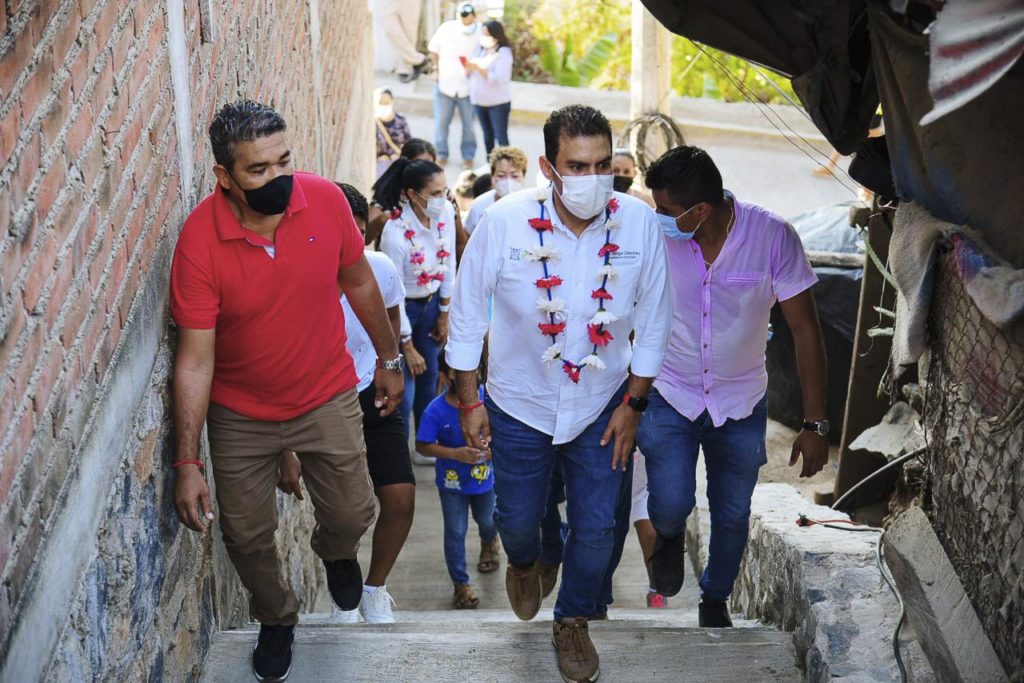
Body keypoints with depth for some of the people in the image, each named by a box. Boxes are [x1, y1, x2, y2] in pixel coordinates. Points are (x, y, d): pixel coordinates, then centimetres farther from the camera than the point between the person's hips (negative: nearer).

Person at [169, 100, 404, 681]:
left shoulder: (325, 199, -19)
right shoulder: (200, 241, -25)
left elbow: (359, 281, 0)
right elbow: (196, 358, -21)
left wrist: (390, 358, 9)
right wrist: (188, 463, -20)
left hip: (327, 396, 1)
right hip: (240, 413, -1)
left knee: (352, 514, 8)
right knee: (247, 536, 11)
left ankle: (336, 552, 48)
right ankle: (278, 620, 44)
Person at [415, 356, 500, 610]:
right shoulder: (436, 410, -22)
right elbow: (422, 445, -18)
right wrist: (455, 454, -28)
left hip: (484, 477, 3)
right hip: (452, 482, -3)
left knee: (486, 520, 26)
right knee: (456, 532, 2)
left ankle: (489, 543, 62)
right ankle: (461, 584, 17)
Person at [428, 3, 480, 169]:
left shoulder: (481, 33, -14)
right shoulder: (446, 28, -7)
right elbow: (433, 48, 9)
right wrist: (436, 68, 6)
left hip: (468, 87, -2)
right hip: (444, 84, 2)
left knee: (469, 124, 8)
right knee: (441, 122, 10)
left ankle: (468, 156, 25)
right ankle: (441, 154, 26)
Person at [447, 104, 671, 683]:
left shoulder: (639, 222, -19)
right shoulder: (505, 221, -23)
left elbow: (653, 320, -5)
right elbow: (468, 312, -9)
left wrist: (633, 403, -3)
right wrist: (469, 402, -5)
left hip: (603, 407, 1)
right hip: (519, 403, -1)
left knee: (596, 527, 10)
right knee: (518, 518, 18)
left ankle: (573, 621, 39)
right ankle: (524, 563, 57)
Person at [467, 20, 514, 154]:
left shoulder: (503, 52, -11)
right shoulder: (480, 50, 8)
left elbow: (499, 78, -22)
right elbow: (469, 72, 11)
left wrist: (479, 69, -23)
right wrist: (469, 68, -13)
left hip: (498, 103, -7)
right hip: (479, 101, 7)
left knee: (501, 137, -7)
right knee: (488, 136, 14)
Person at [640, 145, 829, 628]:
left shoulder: (773, 237, -20)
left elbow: (805, 332, -12)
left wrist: (815, 425, -12)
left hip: (741, 406, 1)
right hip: (669, 397, 0)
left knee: (732, 515, 13)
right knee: (672, 505, -18)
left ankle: (715, 600, 43)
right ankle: (669, 534, 22)